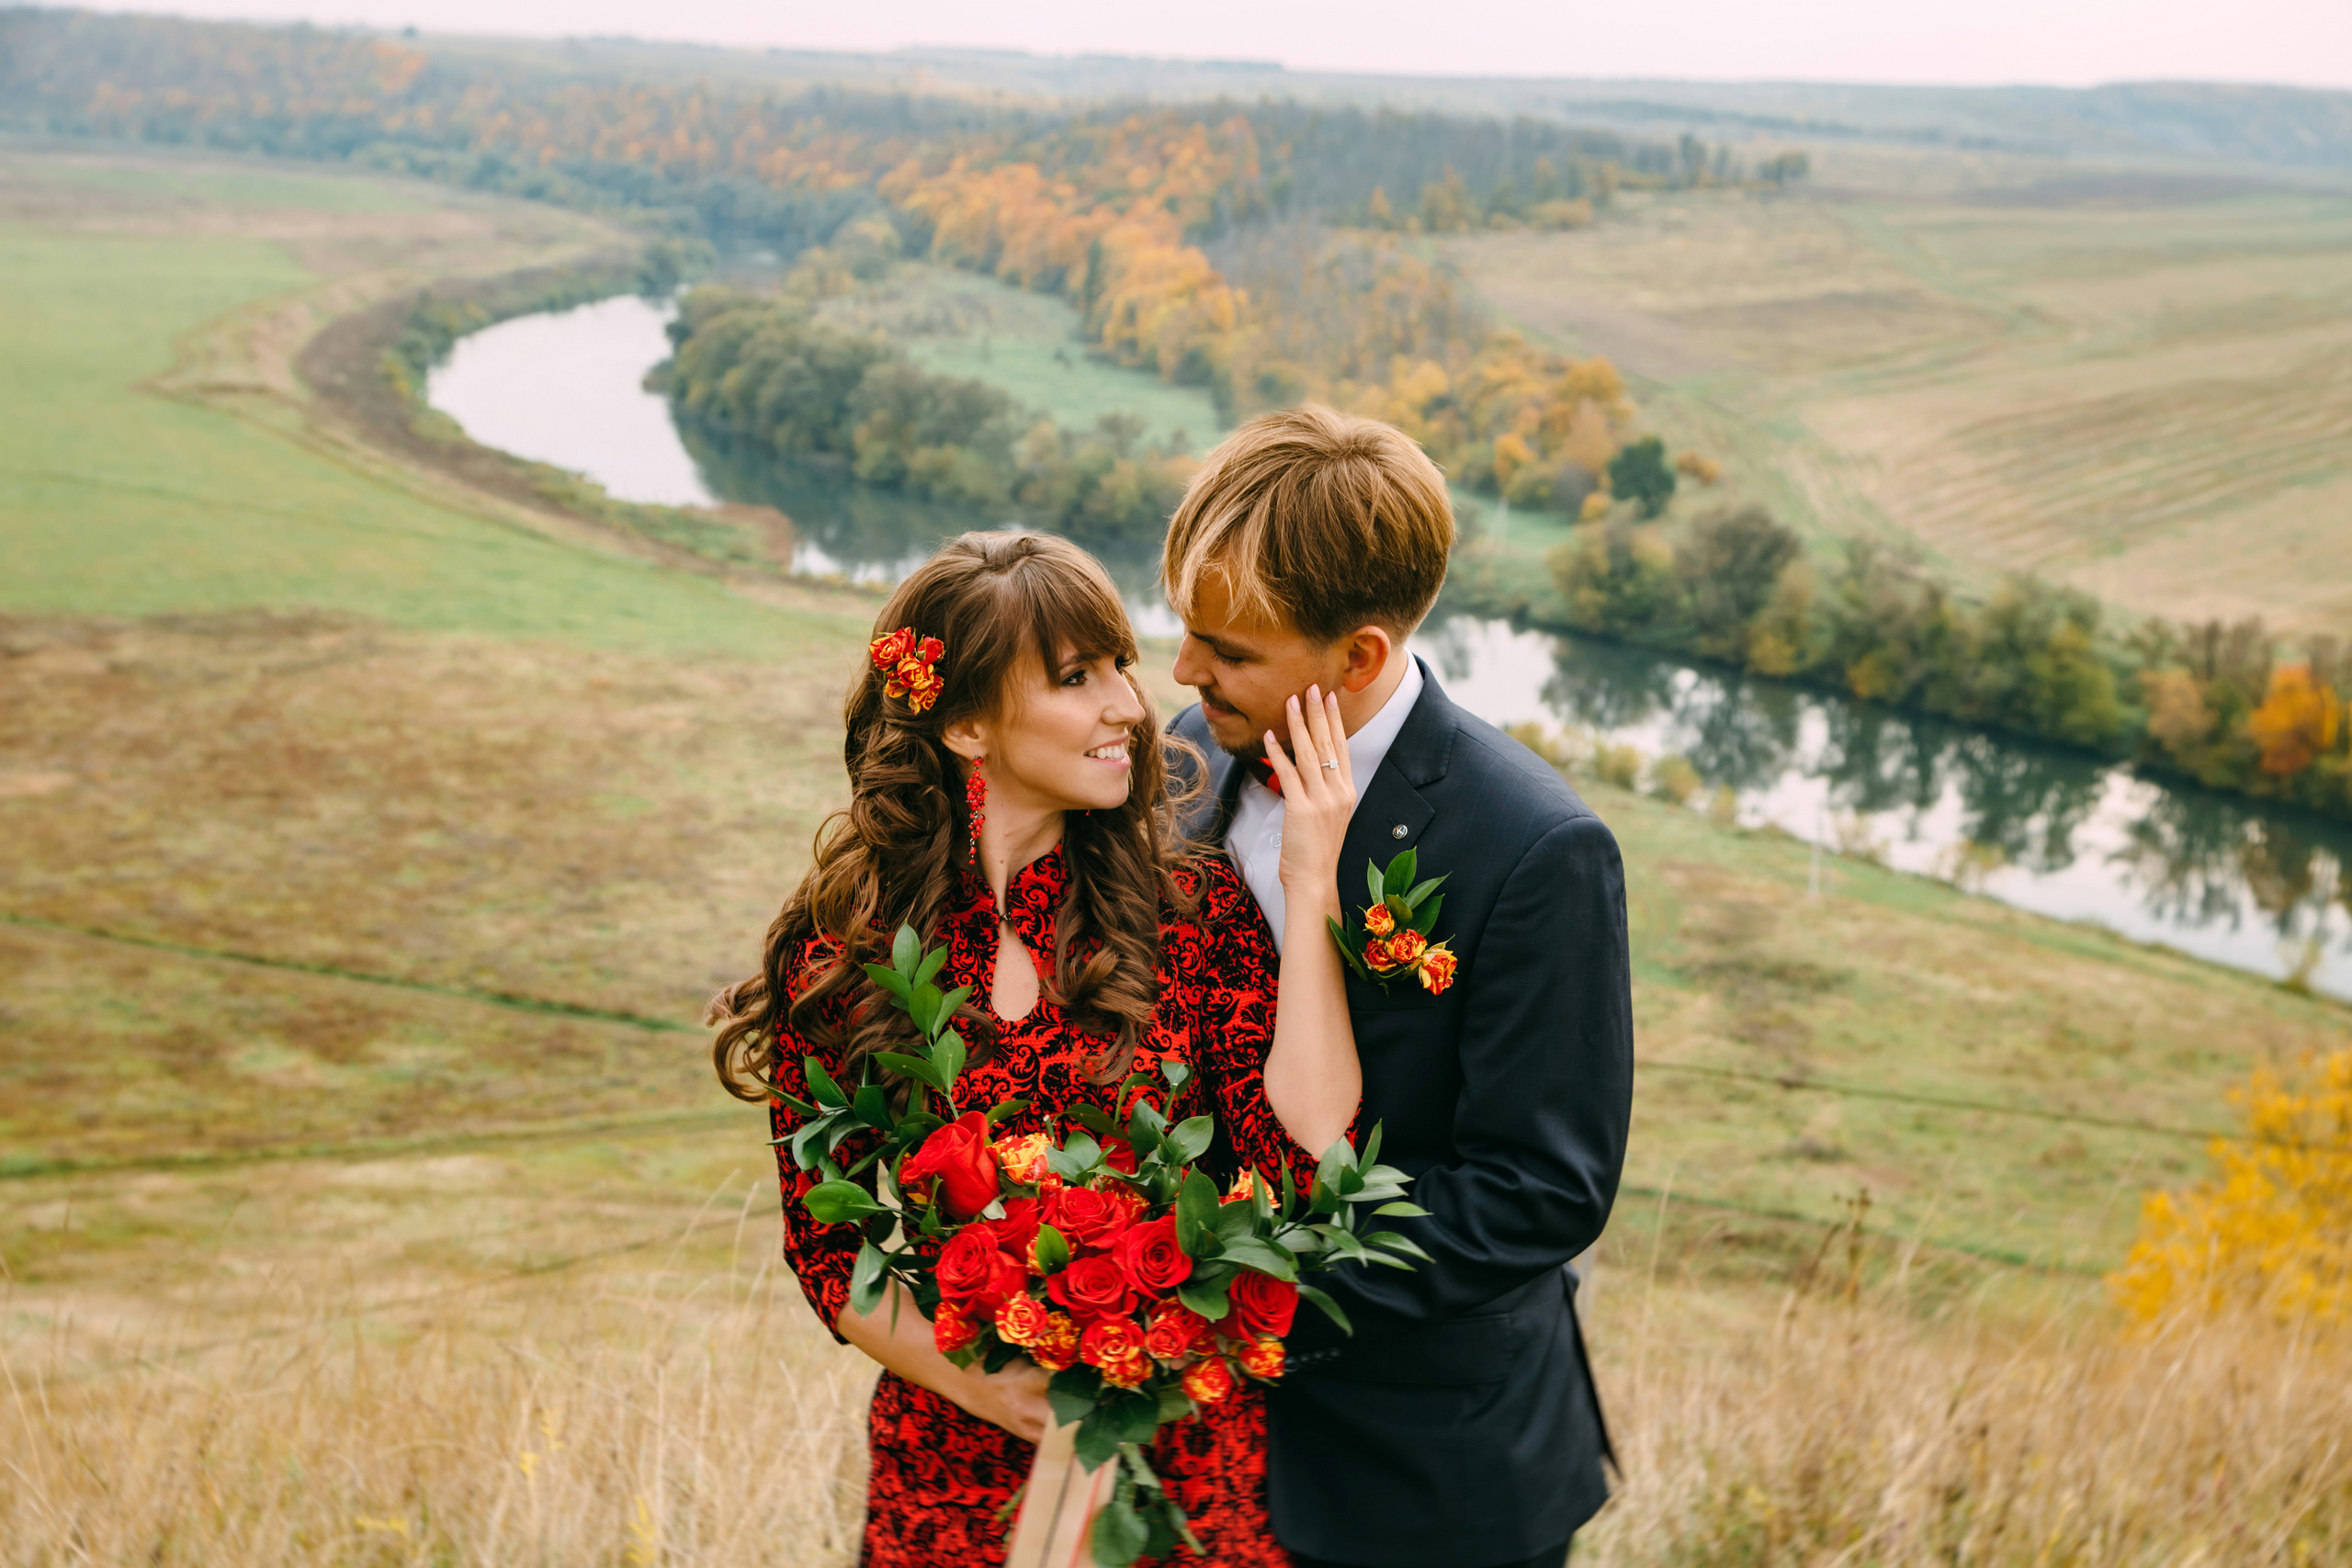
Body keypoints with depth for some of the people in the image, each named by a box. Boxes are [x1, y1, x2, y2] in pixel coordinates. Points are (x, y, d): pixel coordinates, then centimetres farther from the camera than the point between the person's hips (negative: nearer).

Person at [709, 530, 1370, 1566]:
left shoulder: (1195, 909, -6)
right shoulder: (839, 954, -6)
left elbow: (1307, 1162, -18)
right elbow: (825, 1246, 1)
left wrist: (1312, 885, -17)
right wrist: (977, 1381, -15)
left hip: (1193, 1467, 0)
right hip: (952, 1470, 0)